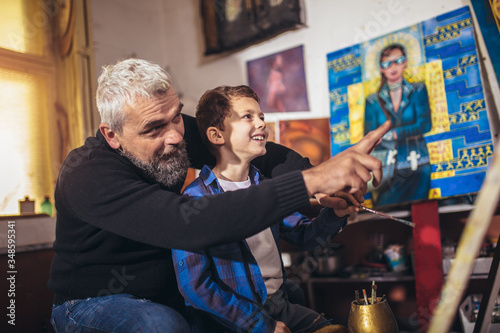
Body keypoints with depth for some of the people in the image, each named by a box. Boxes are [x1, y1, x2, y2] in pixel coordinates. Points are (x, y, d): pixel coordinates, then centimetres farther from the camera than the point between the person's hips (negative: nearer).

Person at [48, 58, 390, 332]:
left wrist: (316, 178, -26)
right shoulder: (87, 175, -33)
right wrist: (310, 181, -51)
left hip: (164, 292, 6)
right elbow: (192, 225, -47)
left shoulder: (174, 131, -12)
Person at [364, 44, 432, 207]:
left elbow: (425, 125, -2)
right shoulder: (373, 100, 8)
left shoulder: (417, 91, 10)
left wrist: (392, 134, -9)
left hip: (416, 168, 0)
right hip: (386, 169, 0)